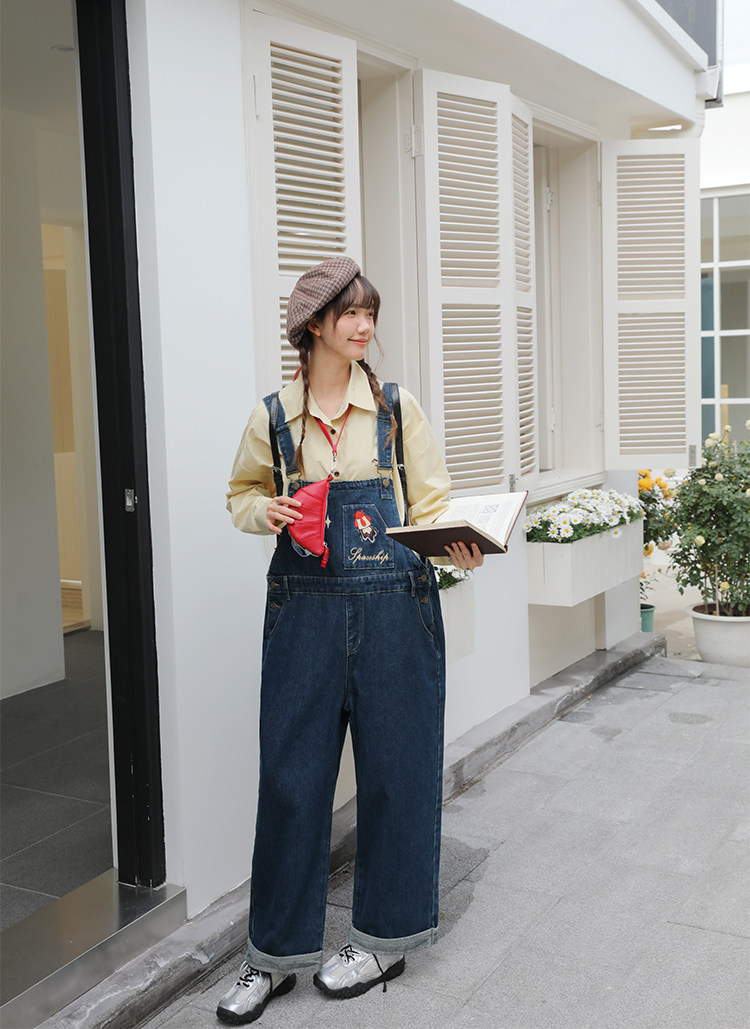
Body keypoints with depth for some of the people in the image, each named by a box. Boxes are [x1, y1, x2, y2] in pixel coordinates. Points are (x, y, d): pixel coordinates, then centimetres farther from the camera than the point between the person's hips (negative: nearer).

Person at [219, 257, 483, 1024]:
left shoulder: (398, 409, 3)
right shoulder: (273, 416, 4)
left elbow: (431, 503, 4)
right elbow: (242, 493, 16)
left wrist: (458, 547, -16)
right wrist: (268, 510, -6)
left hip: (393, 607, 0)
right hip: (304, 608, 1)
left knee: (395, 768, 7)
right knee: (290, 773, 4)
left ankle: (386, 937, 27)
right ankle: (278, 953, 20)